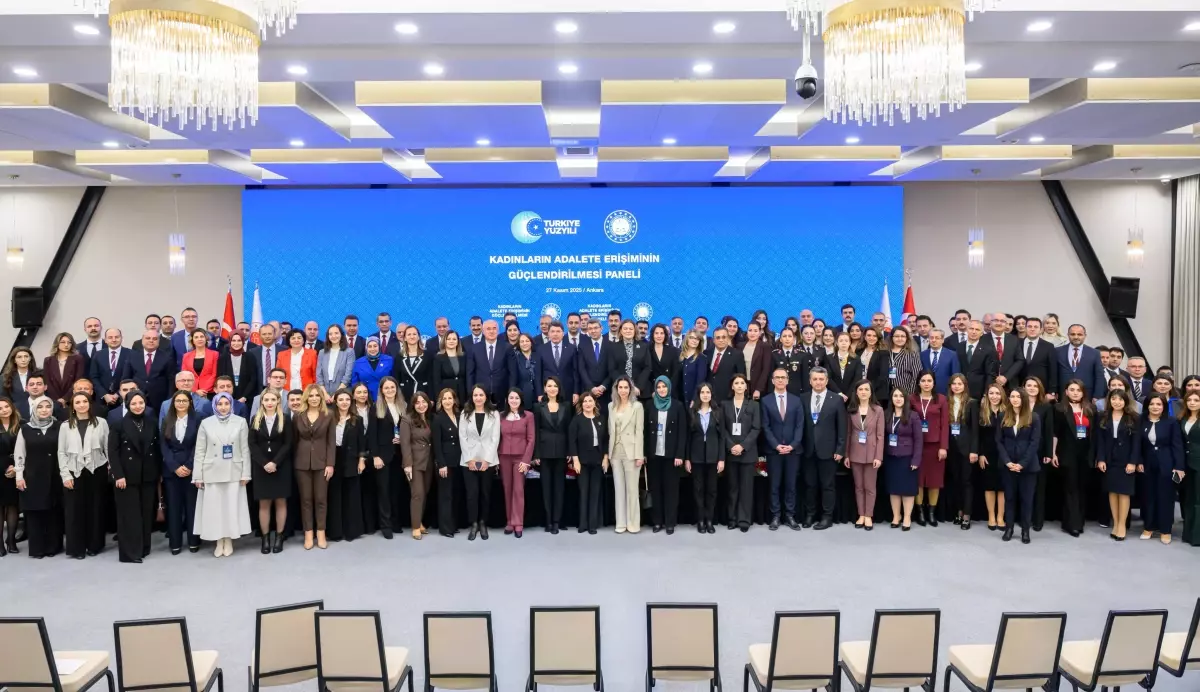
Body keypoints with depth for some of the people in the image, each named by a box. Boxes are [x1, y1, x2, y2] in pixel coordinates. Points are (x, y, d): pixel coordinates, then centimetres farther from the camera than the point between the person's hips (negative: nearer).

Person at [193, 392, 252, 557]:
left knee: (231, 506, 3)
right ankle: (219, 542, 14)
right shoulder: (206, 423, 2)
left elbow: (245, 449, 1)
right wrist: (198, 476, -2)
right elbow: (200, 451, 2)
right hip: (212, 473, 0)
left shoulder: (240, 422, 1)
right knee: (214, 507, 3)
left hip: (234, 473, 0)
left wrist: (245, 473, -3)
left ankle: (229, 541, 14)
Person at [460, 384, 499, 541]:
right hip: (469, 460, 0)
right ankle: (473, 525, 8)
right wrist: (470, 459, -9)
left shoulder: (494, 414, 2)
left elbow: (495, 438, -2)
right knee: (472, 493, -2)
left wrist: (487, 460, -10)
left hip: (488, 460, 0)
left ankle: (483, 524, 17)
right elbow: (462, 438, 0)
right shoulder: (465, 414, 5)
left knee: (486, 493, 6)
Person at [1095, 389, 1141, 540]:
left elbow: (1136, 441, -5)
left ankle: (1122, 525, 6)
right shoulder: (1103, 417, 5)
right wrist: (1100, 459, -7)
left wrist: (1133, 462, -12)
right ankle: (1115, 523, 12)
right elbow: (1100, 439, 2)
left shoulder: (1133, 418, -2)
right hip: (1109, 460, 2)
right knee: (1112, 491, 5)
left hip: (1126, 461, -2)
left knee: (1124, 492, 0)